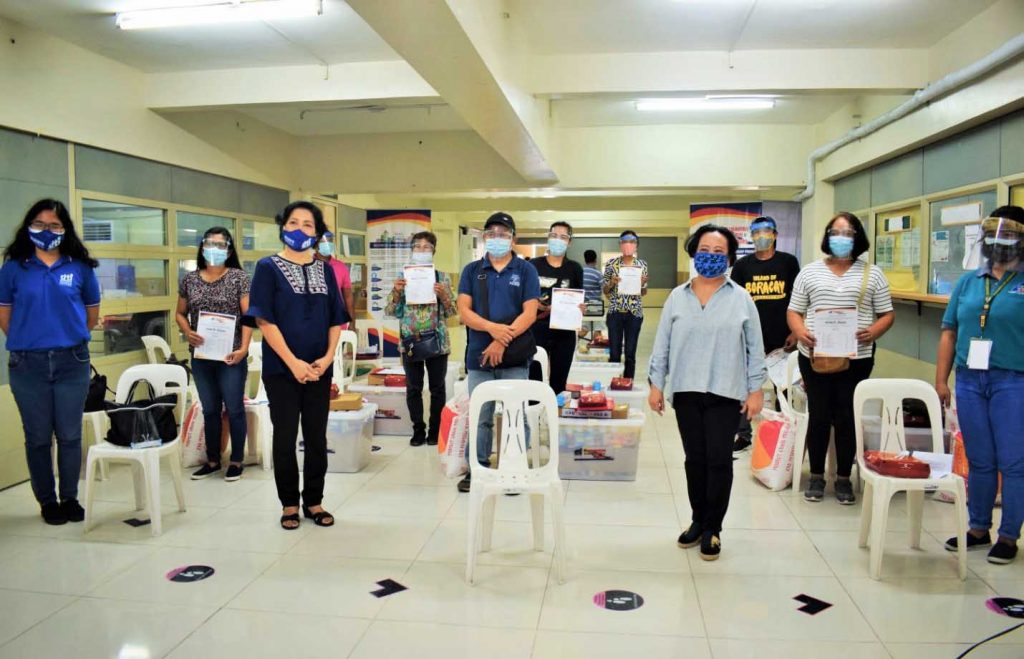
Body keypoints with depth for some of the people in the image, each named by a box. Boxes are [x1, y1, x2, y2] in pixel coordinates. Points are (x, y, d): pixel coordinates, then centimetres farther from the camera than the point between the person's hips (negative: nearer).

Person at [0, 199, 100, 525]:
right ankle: (47, 501, 22)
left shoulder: (80, 268, 3)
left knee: (70, 435, 6)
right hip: (28, 364, 0)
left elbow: (92, 312, 12)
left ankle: (70, 498, 21)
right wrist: (27, 342, 9)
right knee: (38, 437, 8)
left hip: (72, 363, 0)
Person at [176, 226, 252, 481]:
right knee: (210, 410, 13)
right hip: (201, 356, 4)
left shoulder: (239, 277, -3)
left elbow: (248, 315, -8)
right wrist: (187, 332, -7)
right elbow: (180, 313, 14)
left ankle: (236, 460, 17)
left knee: (234, 409, 3)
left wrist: (243, 348, -18)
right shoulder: (189, 280, 8)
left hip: (230, 355, -4)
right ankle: (212, 460, 25)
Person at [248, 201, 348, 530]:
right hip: (282, 369, -3)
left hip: (319, 369, 3)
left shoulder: (324, 270, 9)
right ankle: (289, 504, 18)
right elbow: (265, 320, -9)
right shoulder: (268, 267, -2)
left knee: (317, 438, 8)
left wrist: (328, 357, -7)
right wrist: (293, 362, -16)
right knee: (285, 437, 4)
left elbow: (336, 319, 9)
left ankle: (313, 502, 21)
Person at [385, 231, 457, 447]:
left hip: (437, 342, -1)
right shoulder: (403, 278, 6)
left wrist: (443, 296, -15)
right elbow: (391, 312, 5)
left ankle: (435, 430, 16)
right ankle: (418, 430, 17)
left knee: (437, 388, 6)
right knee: (413, 388, 6)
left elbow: (451, 312, 2)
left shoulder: (442, 278, 3)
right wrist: (396, 293, -11)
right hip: (410, 341, 1)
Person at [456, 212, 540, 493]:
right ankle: (476, 469, 20)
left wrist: (503, 340, -16)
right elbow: (464, 310, -1)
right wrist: (492, 327, -17)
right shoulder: (472, 270, 9)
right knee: (479, 417, 8)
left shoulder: (526, 270, 3)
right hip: (479, 355, 2)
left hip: (516, 356, -1)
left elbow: (529, 313, -6)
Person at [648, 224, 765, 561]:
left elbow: (755, 348, 4)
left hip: (725, 392, -2)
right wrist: (656, 385, 4)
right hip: (686, 391, 2)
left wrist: (755, 390, 0)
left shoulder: (741, 299, 2)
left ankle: (712, 529, 14)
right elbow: (662, 344, 7)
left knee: (719, 460, -1)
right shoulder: (677, 297, 6)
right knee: (695, 458, 10)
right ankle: (698, 521, 25)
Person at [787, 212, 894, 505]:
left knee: (847, 418, 5)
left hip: (856, 358, 0)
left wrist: (873, 331, -14)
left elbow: (887, 314, 7)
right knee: (818, 416, 5)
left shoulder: (872, 274, 7)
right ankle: (816, 477, 19)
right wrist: (800, 331, -13)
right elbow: (794, 311, 8)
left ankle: (844, 479, 19)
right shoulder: (810, 271, 8)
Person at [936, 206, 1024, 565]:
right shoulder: (968, 282, 11)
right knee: (978, 462, 13)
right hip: (969, 380, 4)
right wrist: (941, 380, 7)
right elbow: (949, 333, 12)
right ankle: (978, 529, 25)